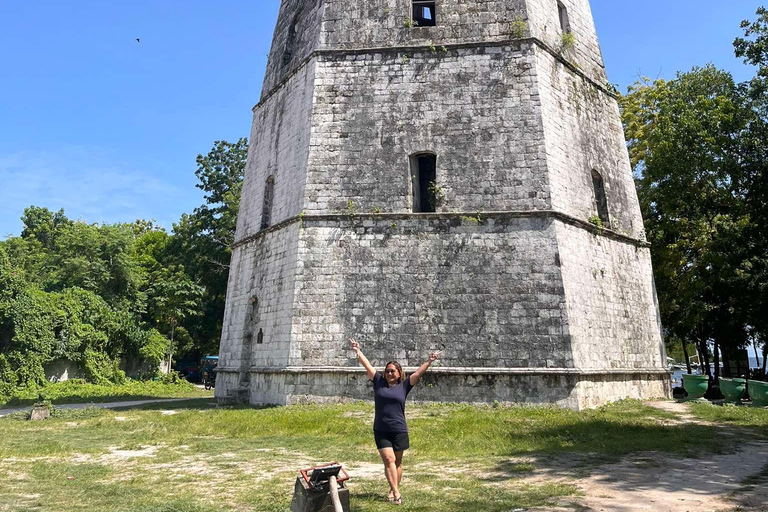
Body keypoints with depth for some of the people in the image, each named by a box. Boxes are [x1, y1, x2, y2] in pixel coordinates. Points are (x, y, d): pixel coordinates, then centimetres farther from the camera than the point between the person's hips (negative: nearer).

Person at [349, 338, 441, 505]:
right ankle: (396, 492, -5)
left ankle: (393, 491, 25)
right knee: (388, 460, -8)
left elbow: (418, 373, -3)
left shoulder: (404, 386, 1)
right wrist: (357, 351, 0)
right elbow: (368, 366, 1)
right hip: (381, 431, 0)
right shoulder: (379, 382, 2)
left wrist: (429, 361, -10)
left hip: (399, 431, 0)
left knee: (397, 462, 10)